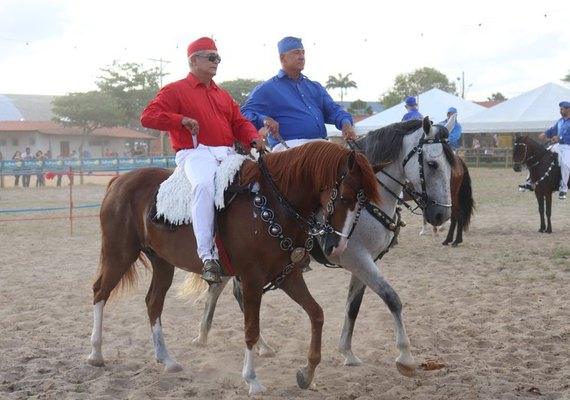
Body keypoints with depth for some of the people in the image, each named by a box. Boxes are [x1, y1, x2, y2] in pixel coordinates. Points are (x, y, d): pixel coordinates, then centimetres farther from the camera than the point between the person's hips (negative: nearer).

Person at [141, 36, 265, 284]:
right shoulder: (175, 91, 7)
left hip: (228, 153, 7)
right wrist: (182, 120, -16)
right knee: (204, 185, -37)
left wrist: (254, 138, -2)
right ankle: (208, 257, -41)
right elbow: (148, 117, -3)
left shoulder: (223, 95, 28)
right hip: (196, 152, -7)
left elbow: (239, 123, 21)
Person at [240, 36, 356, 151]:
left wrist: (345, 123, -4)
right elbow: (245, 114, 2)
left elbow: (332, 109, 19)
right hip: (288, 146, -6)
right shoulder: (267, 89, 10)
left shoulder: (315, 87, 27)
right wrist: (263, 120, -20)